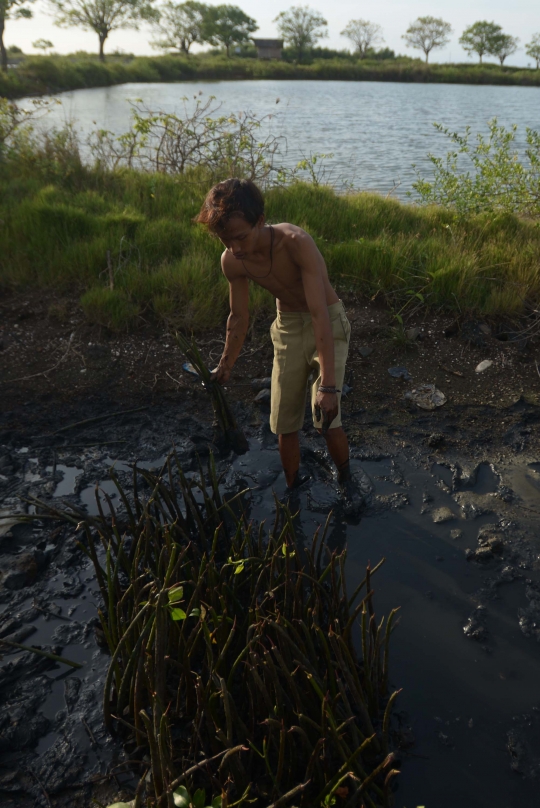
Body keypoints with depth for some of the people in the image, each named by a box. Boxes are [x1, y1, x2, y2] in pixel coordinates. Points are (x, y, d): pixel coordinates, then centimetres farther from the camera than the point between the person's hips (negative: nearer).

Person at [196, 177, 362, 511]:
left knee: (326, 417, -14)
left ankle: (346, 478, 16)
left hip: (327, 322, -4)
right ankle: (294, 488, 29)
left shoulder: (296, 243, -32)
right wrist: (226, 367, 12)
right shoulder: (231, 262, -15)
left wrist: (328, 384, -40)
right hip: (287, 327, 5)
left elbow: (319, 314, -36)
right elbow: (239, 317, 2)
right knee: (284, 423, 6)